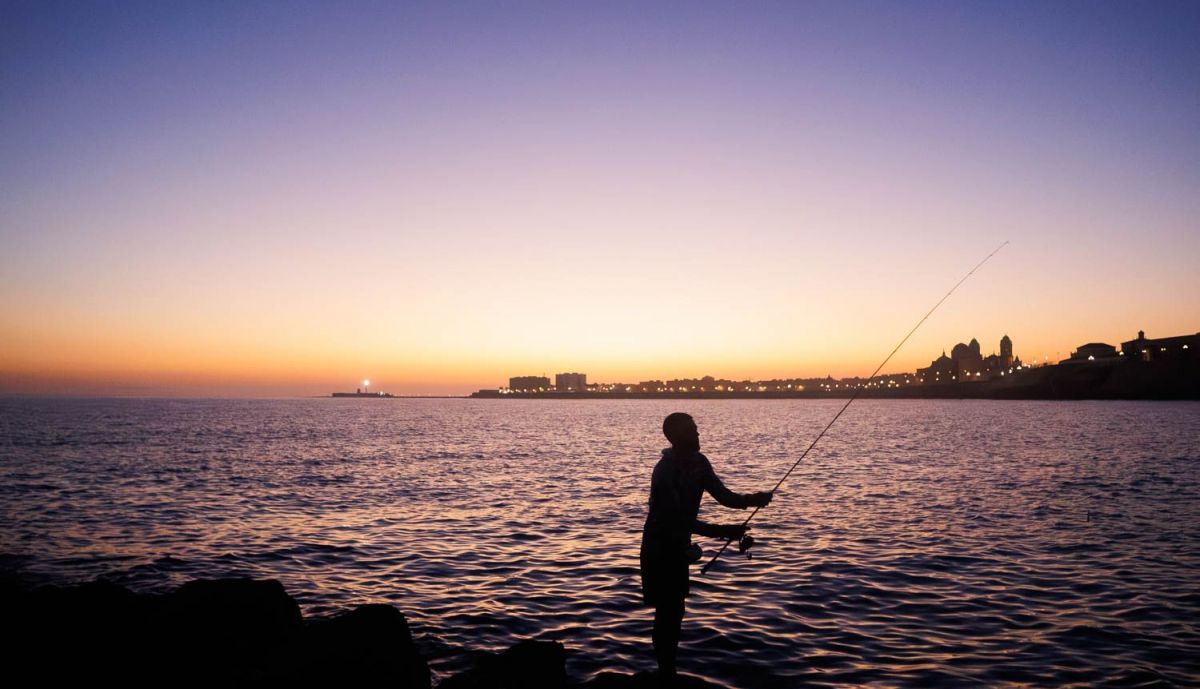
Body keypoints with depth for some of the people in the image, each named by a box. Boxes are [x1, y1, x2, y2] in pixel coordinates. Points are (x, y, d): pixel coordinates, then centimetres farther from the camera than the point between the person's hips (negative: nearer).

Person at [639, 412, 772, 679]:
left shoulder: (699, 462, -2)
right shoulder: (665, 470, -26)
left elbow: (723, 495, 2)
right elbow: (678, 518, -31)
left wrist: (752, 499, -18)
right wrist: (722, 531, -38)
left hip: (679, 547, 8)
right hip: (659, 549, -8)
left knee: (675, 610, 16)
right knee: (666, 612, -4)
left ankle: (668, 671, 29)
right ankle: (665, 674, 9)